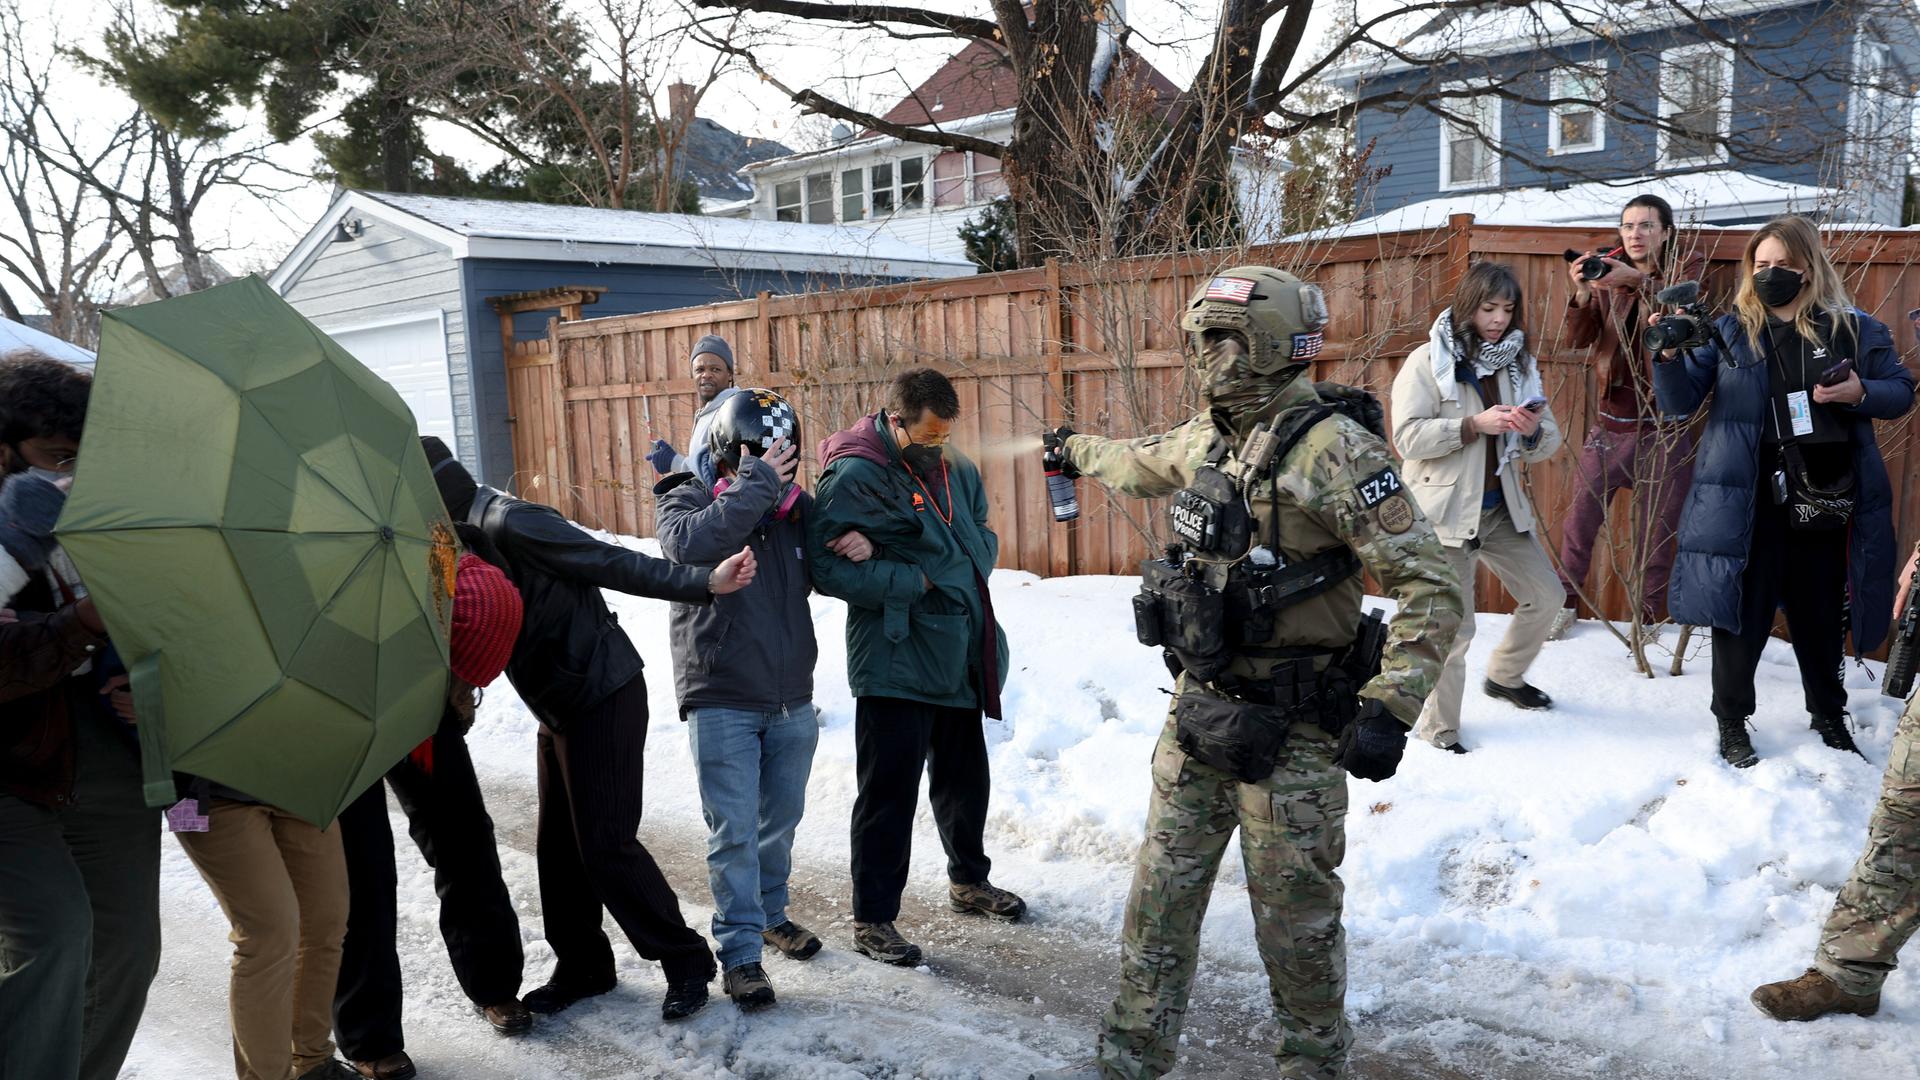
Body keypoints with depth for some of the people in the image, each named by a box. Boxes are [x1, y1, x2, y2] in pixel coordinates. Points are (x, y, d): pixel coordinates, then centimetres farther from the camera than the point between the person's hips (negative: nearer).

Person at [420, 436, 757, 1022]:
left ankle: (686, 960, 7)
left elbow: (614, 564, -24)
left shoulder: (508, 523, -20)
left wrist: (704, 582, -31)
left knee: (605, 844, -7)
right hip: (559, 709, 9)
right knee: (558, 846, 13)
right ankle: (582, 965, 28)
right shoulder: (465, 537, 10)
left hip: (604, 699, -9)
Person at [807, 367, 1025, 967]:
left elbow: (984, 536, 13)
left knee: (965, 777, 21)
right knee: (889, 792, 0)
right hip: (896, 663, -7)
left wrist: (968, 566, -10)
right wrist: (916, 581, -20)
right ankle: (872, 918, 15)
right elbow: (828, 565, -22)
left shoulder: (955, 468, 6)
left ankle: (969, 880, 42)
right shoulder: (855, 477, -16)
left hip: (960, 658, 8)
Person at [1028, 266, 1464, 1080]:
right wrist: (1076, 451, 48)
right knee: (1160, 897, 14)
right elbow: (1145, 464, 31)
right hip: (1199, 711, 7)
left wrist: (1390, 709, -25)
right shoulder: (1209, 437, 7)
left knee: (1295, 914, 7)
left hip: (1294, 730, -7)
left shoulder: (1333, 448, -17)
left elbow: (1431, 586, -18)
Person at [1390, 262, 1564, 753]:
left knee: (1546, 595, 16)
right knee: (1453, 626, -3)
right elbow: (1408, 436, -18)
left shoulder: (1517, 362, 8)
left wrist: (1533, 431, -15)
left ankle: (1506, 676, 40)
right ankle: (1438, 727, 13)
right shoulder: (1428, 361, -9)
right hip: (1446, 510, -6)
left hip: (1501, 508, 6)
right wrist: (1474, 425, -25)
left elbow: (1547, 444, 8)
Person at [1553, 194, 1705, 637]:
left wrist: (1640, 281, -35)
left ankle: (1648, 619, 15)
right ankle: (1565, 601, 20)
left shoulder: (1688, 269, 0)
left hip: (1665, 424, -2)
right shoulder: (1608, 273, 6)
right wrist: (1582, 294, -21)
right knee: (1581, 515, 4)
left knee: (1657, 528, 4)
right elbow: (1577, 339, -3)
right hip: (1611, 418, 2)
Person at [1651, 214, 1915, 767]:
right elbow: (1680, 402, -3)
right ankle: (1732, 723, 20)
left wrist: (1860, 393, -13)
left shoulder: (1854, 329, 3)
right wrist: (1670, 356, -22)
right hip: (1747, 508, -1)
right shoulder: (1729, 332, 2)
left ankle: (1829, 716, 36)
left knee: (1823, 619, 16)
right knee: (1741, 617, 4)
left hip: (1825, 505, 2)